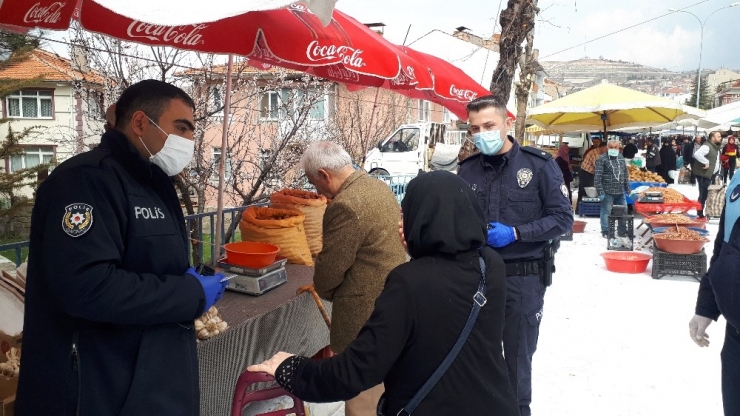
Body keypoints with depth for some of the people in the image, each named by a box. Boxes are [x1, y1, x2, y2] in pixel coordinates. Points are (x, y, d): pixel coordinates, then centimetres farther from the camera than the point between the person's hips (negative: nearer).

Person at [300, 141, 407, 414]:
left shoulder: (345, 206, -24)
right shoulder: (379, 187, 6)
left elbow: (329, 268, -18)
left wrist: (323, 290, 5)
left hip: (367, 312, -9)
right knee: (383, 386, 24)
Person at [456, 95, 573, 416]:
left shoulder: (538, 164, -8)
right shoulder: (468, 169, 3)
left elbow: (563, 218, -8)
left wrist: (515, 233, -19)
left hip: (523, 278, -3)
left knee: (517, 357, 13)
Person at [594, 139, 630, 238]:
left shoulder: (621, 158, 11)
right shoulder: (602, 159, -8)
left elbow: (625, 175, 19)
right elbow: (598, 177, -12)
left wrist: (627, 189, 16)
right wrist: (600, 192, -16)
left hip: (620, 192, 6)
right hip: (607, 192, -6)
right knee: (606, 211, 1)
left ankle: (622, 230, 25)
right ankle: (605, 231, 10)